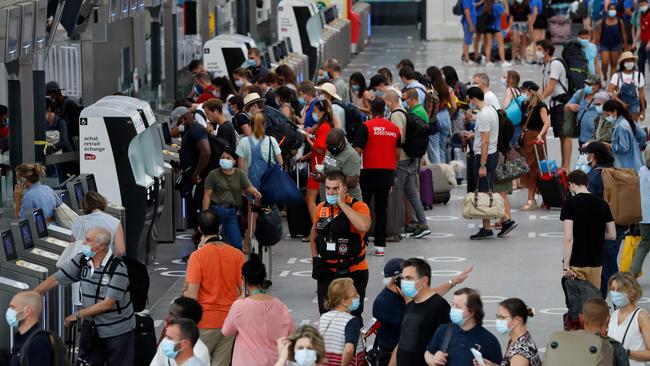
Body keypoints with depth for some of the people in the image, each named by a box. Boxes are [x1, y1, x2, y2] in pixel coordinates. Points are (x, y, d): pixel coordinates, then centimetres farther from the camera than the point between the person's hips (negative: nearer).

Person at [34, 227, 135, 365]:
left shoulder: (118, 268, -19)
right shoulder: (82, 260, -1)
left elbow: (108, 303, -21)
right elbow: (55, 280, 1)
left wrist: (77, 315, -15)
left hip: (118, 332, -5)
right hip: (90, 328, 5)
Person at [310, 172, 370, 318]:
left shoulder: (358, 206, -13)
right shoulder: (321, 208, 3)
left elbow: (363, 226, -35)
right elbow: (314, 233, 20)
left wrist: (342, 203, -28)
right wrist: (315, 258, 8)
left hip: (353, 272, -4)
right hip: (327, 271, 4)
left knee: (352, 316, 3)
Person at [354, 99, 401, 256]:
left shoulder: (366, 127, -8)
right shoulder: (394, 128, 5)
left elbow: (358, 150, -11)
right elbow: (398, 153, 9)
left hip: (369, 171, -4)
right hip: (388, 172, 4)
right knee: (382, 208, 7)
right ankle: (380, 245, 4)